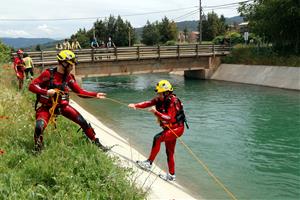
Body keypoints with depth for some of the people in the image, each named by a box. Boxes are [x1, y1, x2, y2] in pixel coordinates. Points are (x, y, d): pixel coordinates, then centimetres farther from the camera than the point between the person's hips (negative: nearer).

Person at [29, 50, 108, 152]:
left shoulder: (69, 77, -1)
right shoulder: (48, 74, -14)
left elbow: (80, 91, 2)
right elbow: (32, 86, -15)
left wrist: (95, 95, -7)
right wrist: (46, 92, -29)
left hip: (62, 105, 4)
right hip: (46, 106, -4)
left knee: (82, 121, -6)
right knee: (39, 127, -27)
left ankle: (96, 142, 12)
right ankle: (37, 147, 5)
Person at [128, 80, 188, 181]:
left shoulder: (173, 102, -24)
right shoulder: (159, 99, -1)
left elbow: (170, 118, -33)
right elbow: (148, 103, -13)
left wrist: (156, 112, -40)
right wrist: (135, 105, -27)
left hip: (177, 128, -9)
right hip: (168, 129, 9)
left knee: (157, 138, -27)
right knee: (169, 152, 16)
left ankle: (149, 163, -20)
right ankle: (171, 175, 30)